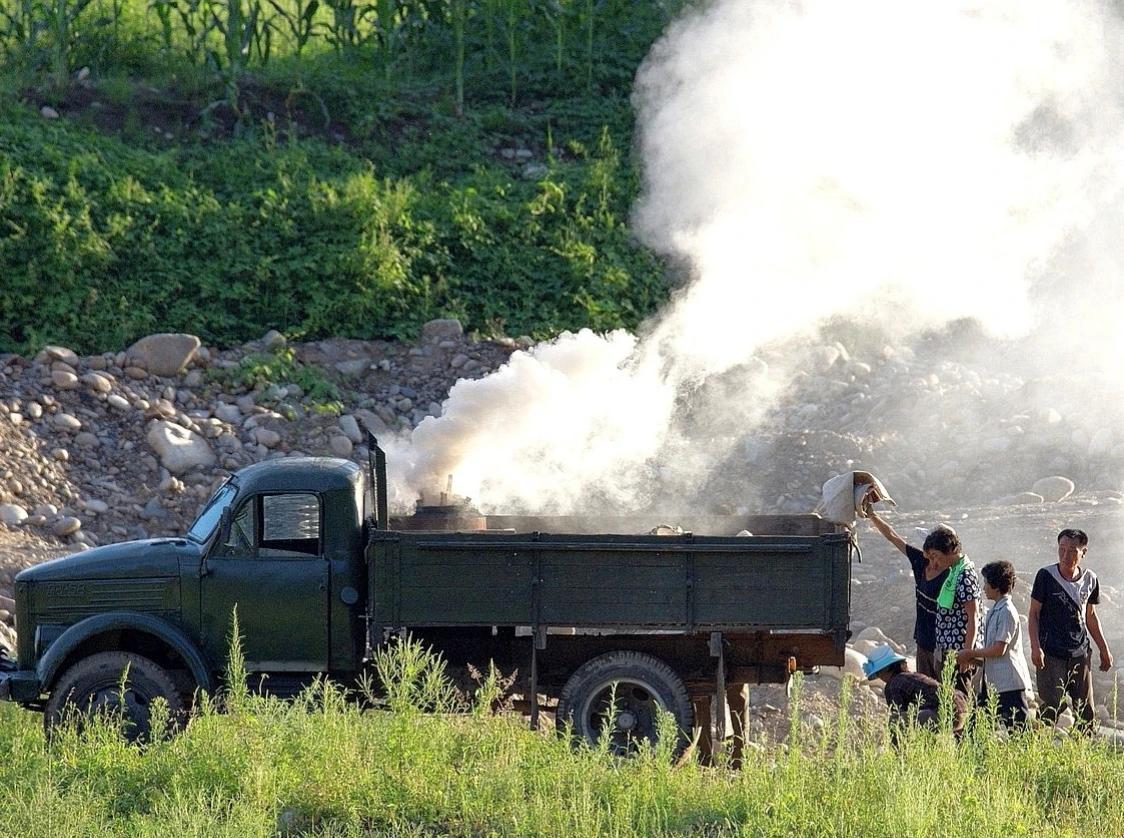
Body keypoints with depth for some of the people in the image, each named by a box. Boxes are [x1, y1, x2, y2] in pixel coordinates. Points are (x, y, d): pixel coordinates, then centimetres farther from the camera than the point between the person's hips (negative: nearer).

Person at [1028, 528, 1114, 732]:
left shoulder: (1090, 579, 6)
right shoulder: (1046, 576, -6)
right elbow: (1033, 614, -3)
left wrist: (1104, 650, 20)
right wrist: (1035, 647, -14)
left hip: (1080, 654, 4)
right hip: (1051, 654, -4)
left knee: (1086, 711, 6)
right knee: (1049, 710, -5)